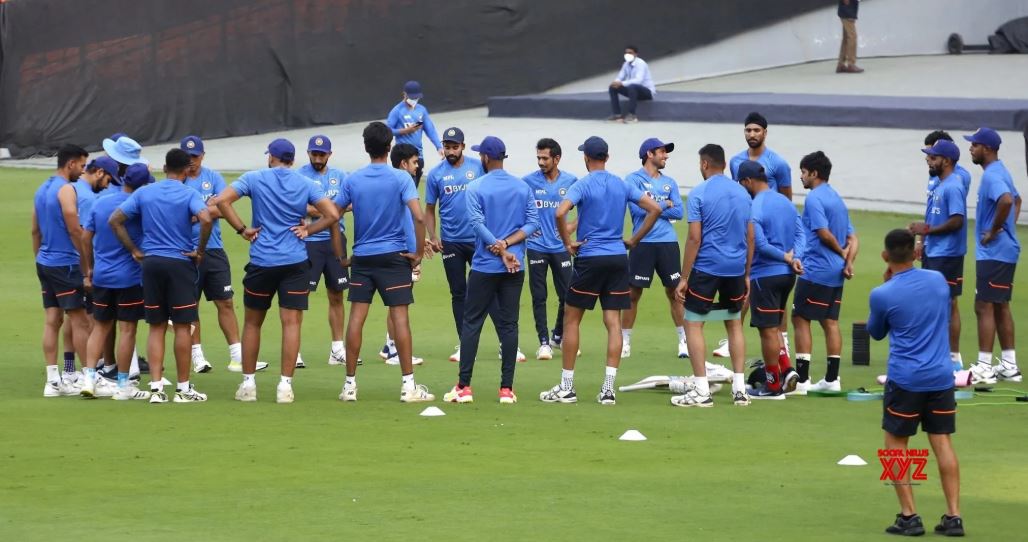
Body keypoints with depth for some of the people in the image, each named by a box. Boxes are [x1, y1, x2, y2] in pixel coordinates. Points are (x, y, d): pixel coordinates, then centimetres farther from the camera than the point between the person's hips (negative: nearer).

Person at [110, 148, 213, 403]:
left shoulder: (144, 193, 6)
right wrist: (200, 251, -9)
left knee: (156, 327, 8)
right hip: (180, 263, -3)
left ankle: (156, 387, 2)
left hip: (151, 262, 3)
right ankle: (183, 388, 6)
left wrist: (134, 250, 6)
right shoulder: (189, 194, -5)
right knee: (182, 327, 3)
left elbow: (115, 220, 3)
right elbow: (205, 219, -23)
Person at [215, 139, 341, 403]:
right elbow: (332, 214, -7)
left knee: (252, 322, 13)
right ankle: (285, 384, -8)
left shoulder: (254, 179, 1)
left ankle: (248, 383, 15)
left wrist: (242, 229, -5)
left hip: (261, 262, 0)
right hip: (295, 262, 0)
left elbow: (222, 201, -11)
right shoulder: (306, 185, 3)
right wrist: (308, 230, 2)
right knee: (292, 322, -1)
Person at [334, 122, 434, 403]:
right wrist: (419, 253, -6)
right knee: (400, 317, -1)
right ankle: (408, 385, -3)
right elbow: (419, 217, -17)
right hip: (393, 257, -2)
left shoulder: (352, 180, 2)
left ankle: (350, 384, 5)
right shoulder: (401, 179, -7)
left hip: (362, 257, 2)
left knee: (356, 317, 4)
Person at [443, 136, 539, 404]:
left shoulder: (476, 187, -6)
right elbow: (533, 222, 0)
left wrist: (501, 249, -13)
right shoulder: (523, 188, 6)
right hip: (515, 270, 3)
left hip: (484, 268, -3)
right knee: (509, 325, 5)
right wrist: (506, 244, -8)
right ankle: (507, 389, 3)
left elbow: (478, 223, -14)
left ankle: (463, 387, 1)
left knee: (471, 323, 3)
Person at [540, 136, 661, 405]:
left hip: (589, 259, -4)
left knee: (571, 320, 7)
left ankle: (566, 388, 8)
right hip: (618, 258, 4)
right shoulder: (622, 185, 7)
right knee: (613, 322, 3)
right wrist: (634, 240, 8)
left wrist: (568, 243, -9)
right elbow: (655, 208, 6)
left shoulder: (582, 185, -7)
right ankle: (608, 389, -2)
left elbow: (560, 213, -23)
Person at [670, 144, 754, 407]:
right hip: (736, 268, 5)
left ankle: (701, 390, -4)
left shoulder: (699, 194, -8)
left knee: (693, 324, 2)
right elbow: (750, 238, 11)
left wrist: (684, 278, -8)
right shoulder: (742, 193, 8)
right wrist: (747, 274, 19)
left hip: (706, 267, -5)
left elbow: (694, 238, -12)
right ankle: (739, 388, 13)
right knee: (735, 324, 16)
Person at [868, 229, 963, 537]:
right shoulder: (938, 281, 3)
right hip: (941, 377, 4)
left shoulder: (883, 295, -10)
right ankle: (954, 516, 2)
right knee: (942, 442, 7)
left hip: (905, 380, -4)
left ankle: (909, 516, 1)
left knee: (896, 444, 8)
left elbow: (876, 333, 10)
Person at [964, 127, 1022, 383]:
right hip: (1006, 250, 10)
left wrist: (994, 230, -23)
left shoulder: (992, 176, -17)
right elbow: (1016, 200, 32)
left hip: (993, 253, -10)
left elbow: (1007, 200, -36)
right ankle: (1009, 365, 18)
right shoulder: (1001, 172, 15)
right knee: (1001, 307, 14)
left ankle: (984, 367, -8)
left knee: (984, 307, -8)